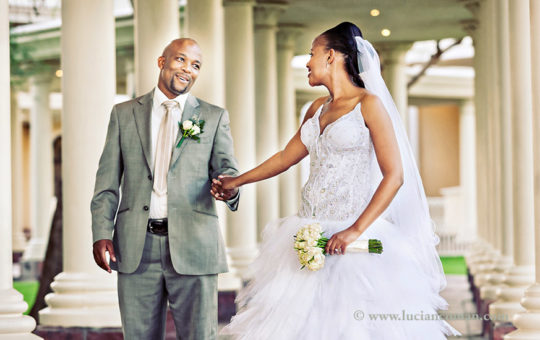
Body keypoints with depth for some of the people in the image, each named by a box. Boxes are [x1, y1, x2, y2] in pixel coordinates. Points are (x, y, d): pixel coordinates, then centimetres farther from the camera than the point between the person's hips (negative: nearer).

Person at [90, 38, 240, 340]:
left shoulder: (215, 117, 12)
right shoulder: (124, 114, 13)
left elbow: (226, 168, 3)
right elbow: (108, 181, 10)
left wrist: (229, 187, -22)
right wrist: (102, 233, -2)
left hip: (192, 245, -1)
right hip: (136, 247, 1)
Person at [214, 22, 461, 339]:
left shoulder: (369, 104, -6)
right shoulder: (318, 108, 16)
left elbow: (394, 176, -14)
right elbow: (287, 157, 29)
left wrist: (355, 231, -23)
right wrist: (237, 181, 36)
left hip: (350, 232, -6)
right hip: (309, 232, 7)